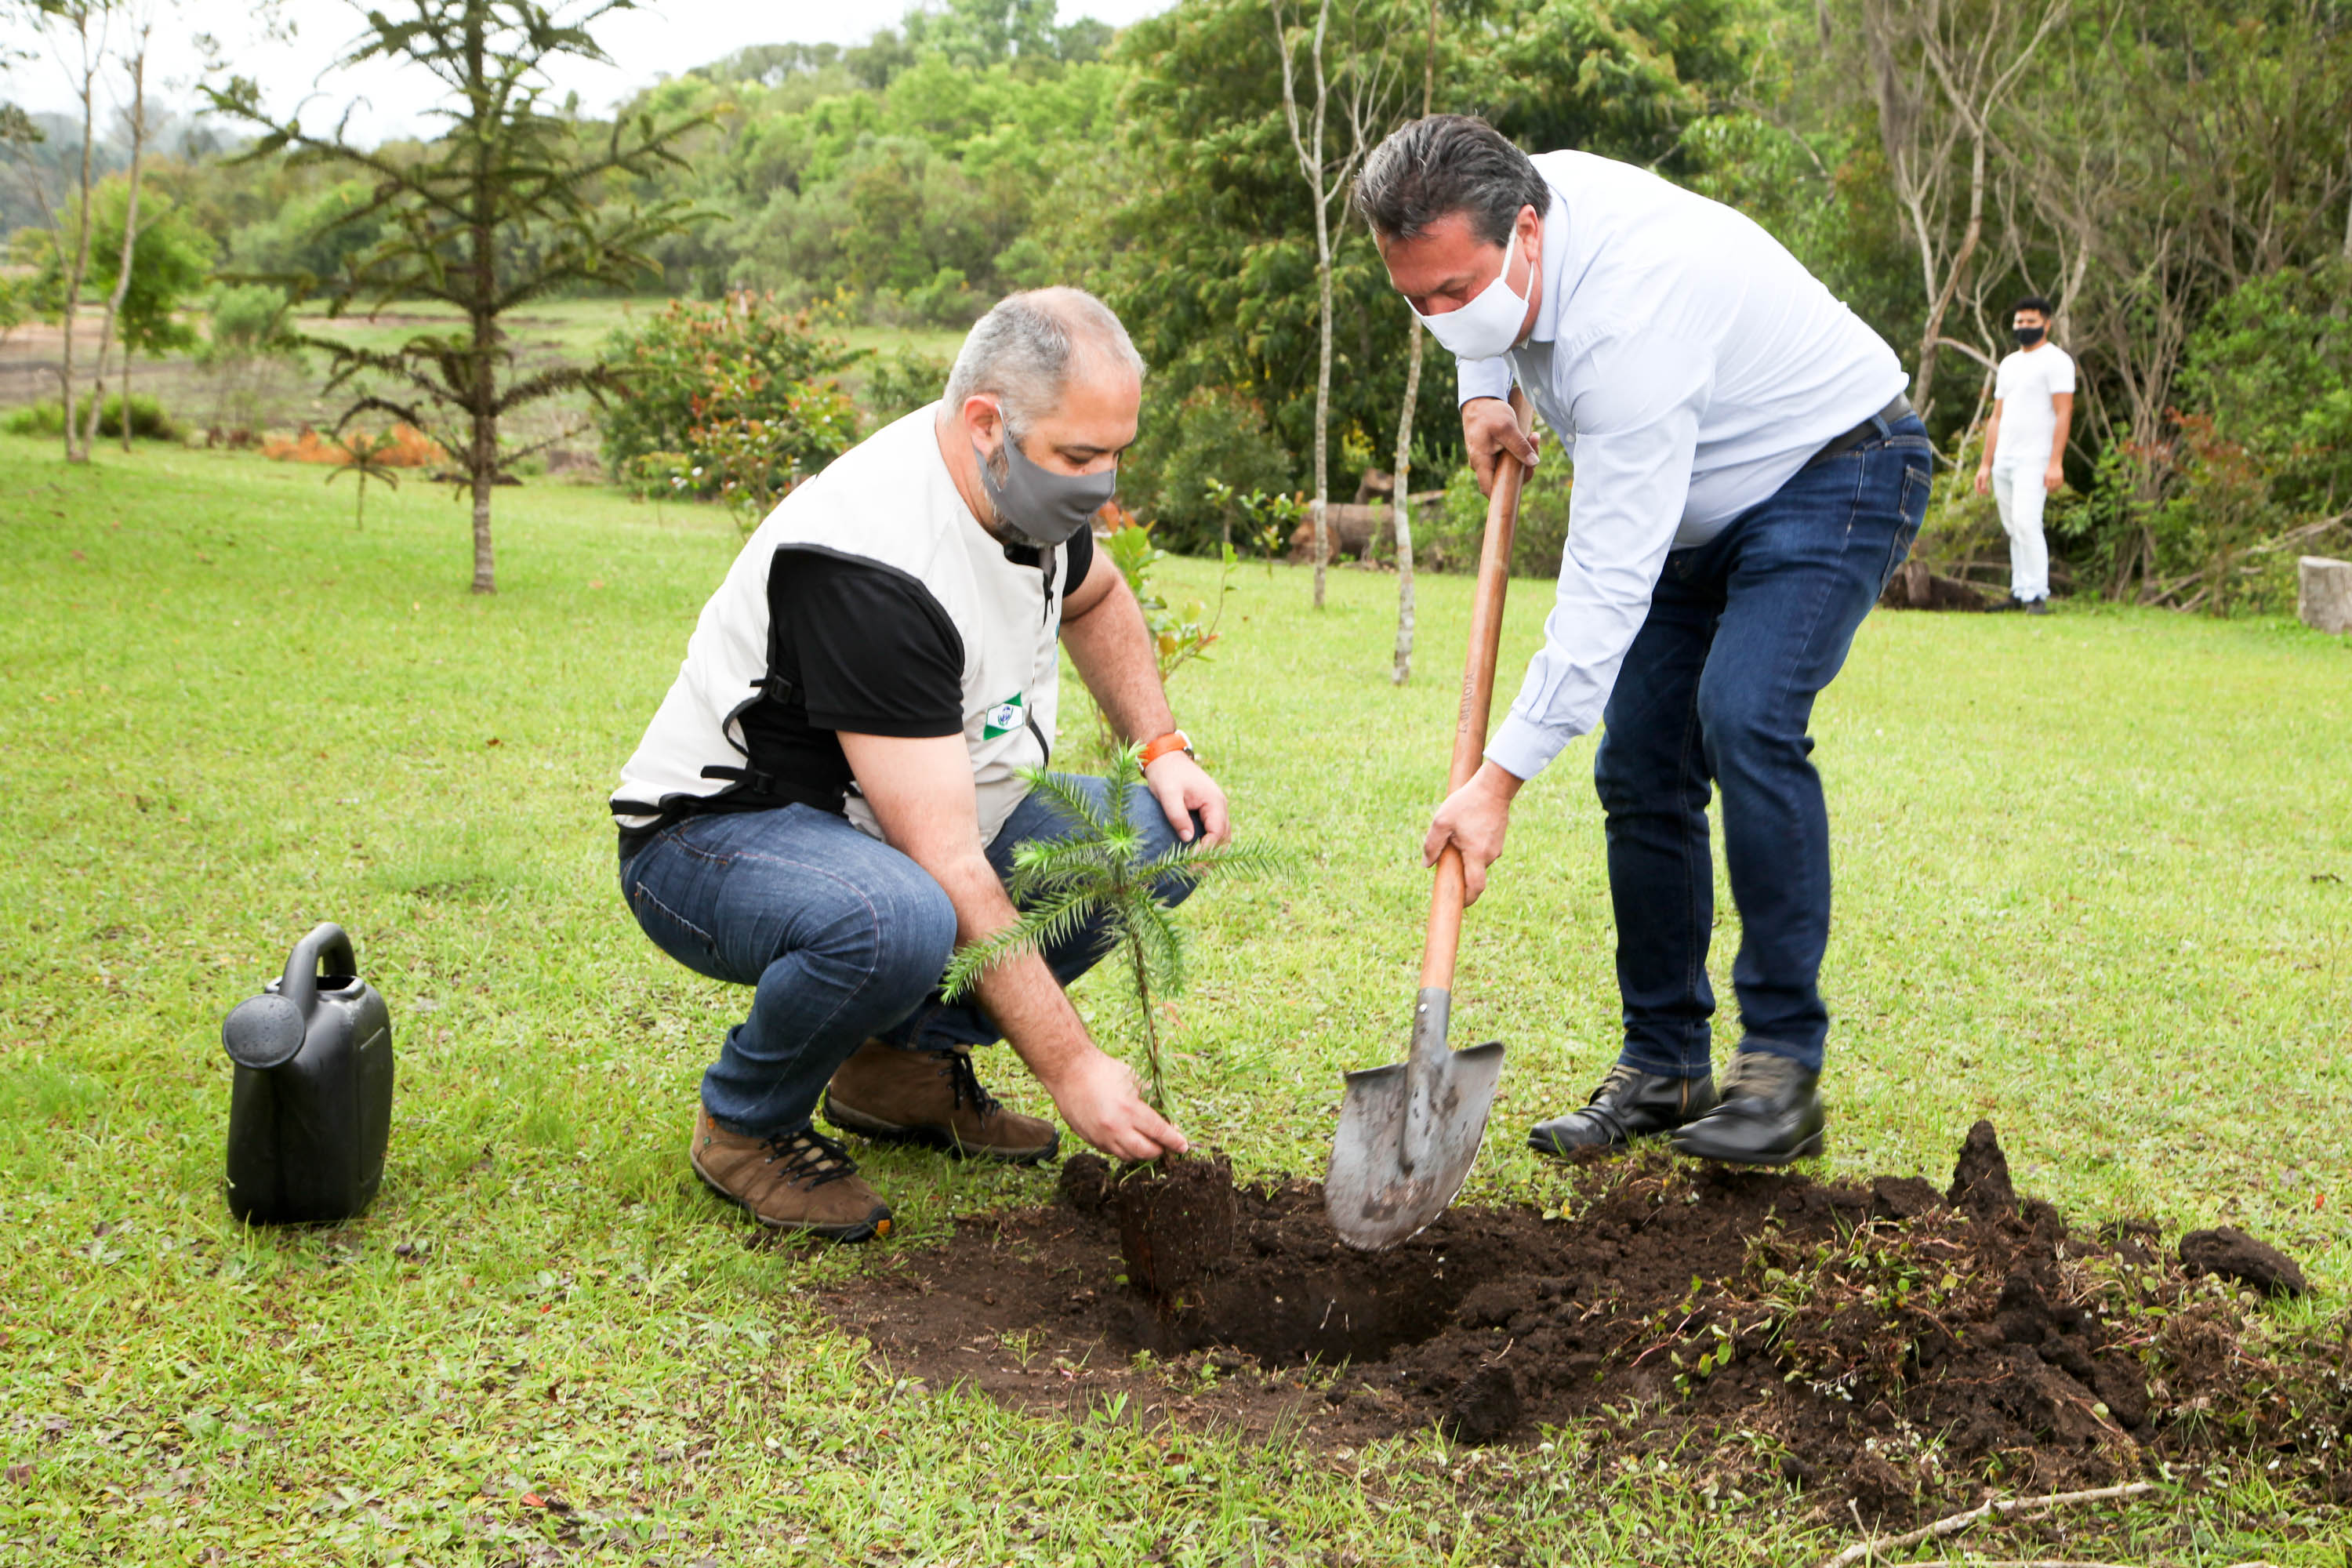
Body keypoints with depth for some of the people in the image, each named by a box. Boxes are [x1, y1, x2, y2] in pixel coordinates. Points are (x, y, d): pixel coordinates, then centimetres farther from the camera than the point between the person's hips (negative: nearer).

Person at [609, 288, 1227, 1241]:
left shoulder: (1032, 485, -5)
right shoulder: (871, 564, -32)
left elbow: (1094, 600, 22)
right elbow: (949, 867, -34)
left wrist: (1164, 750, 6)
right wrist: (1071, 1070, -33)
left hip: (914, 814, 9)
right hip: (717, 834, -8)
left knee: (1162, 834, -6)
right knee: (900, 922, -41)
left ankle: (907, 1058, 6)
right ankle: (746, 1124, -9)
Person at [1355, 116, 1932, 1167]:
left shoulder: (1627, 324, -37)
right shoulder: (1507, 204, -11)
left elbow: (1606, 588, -38)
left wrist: (1500, 779, -38)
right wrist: (1484, 392, 0)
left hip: (1836, 473, -9)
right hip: (1704, 499, 9)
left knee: (1743, 720, -29)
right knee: (1639, 762, -2)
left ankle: (1783, 1069, -22)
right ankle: (1661, 1068, 6)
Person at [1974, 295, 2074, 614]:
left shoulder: (2056, 360, -2)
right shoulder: (2008, 364, 21)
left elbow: (2063, 413, -10)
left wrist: (2056, 462, -19)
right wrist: (1986, 463, 16)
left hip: (2034, 459, -7)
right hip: (2003, 458, 7)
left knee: (2026, 522, -18)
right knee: (2013, 528, 6)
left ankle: (2036, 595, -17)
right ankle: (2019, 593, 10)